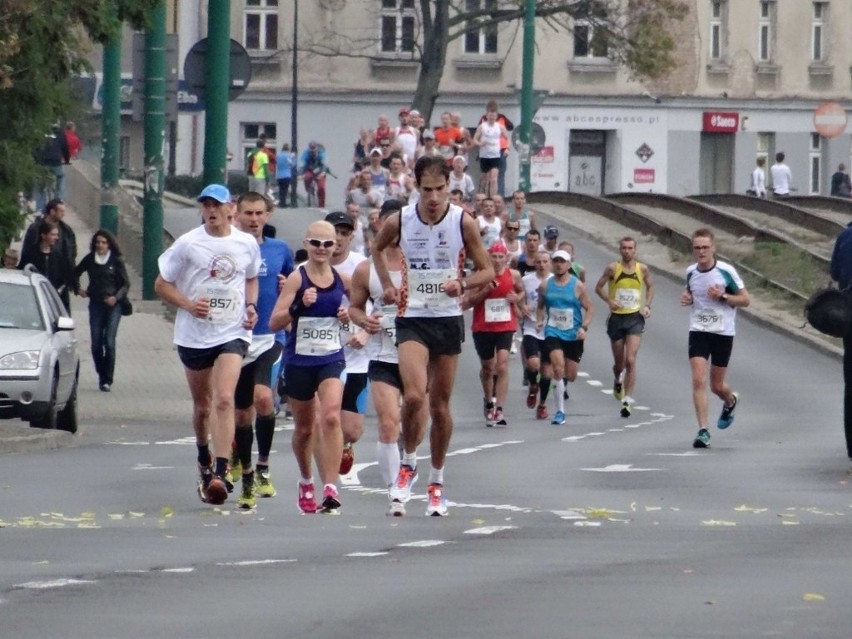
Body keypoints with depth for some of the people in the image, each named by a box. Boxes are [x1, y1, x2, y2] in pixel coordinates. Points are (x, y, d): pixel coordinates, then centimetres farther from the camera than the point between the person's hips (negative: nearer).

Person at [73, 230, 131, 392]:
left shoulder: (116, 261, -1)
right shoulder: (89, 260, 7)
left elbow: (126, 284, 1)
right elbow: (76, 273, 24)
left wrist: (116, 297, -14)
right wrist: (78, 289, 11)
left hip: (113, 305, -3)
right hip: (95, 304, 3)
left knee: (109, 342, -11)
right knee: (96, 343, -2)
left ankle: (107, 379, -8)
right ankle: (101, 376, 13)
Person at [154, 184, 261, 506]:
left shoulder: (247, 244, 3)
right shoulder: (188, 243, -3)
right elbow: (161, 284, 2)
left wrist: (251, 306, 3)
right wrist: (188, 304, -15)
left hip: (233, 334, -1)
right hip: (194, 335, 1)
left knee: (224, 400, -19)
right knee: (202, 406, 13)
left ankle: (219, 473, -26)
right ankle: (204, 460, 40)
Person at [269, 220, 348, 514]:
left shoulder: (342, 279, 3)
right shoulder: (297, 278, -6)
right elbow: (274, 322, -11)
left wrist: (350, 315, 1)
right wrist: (299, 305, -27)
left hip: (331, 359, 1)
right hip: (299, 360, -1)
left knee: (331, 417, -21)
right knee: (304, 427, 14)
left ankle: (330, 488, -22)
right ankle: (306, 483, 39)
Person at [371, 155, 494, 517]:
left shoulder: (463, 223, -7)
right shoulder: (399, 222, -5)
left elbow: (486, 271, 1)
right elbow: (378, 250, 18)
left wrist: (462, 284, -18)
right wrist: (387, 286, 5)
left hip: (448, 319, 1)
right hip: (412, 319, -1)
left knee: (440, 405, 8)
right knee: (414, 395, -21)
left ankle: (437, 481, 22)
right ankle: (408, 463, 2)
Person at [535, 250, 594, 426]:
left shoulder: (577, 286, -4)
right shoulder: (545, 286, 2)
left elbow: (589, 308, 0)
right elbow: (540, 306, 16)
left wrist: (584, 327, -14)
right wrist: (539, 320, -4)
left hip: (574, 336, 0)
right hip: (553, 333, 0)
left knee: (570, 376, 7)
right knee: (558, 368, -21)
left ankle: (561, 389, 46)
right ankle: (560, 411, -16)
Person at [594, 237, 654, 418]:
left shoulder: (642, 269, 0)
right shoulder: (613, 268, -4)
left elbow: (650, 287, 17)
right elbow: (599, 287, 4)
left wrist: (647, 305, 2)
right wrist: (609, 301, -13)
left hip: (635, 318, -1)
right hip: (617, 317, 1)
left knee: (630, 360, -14)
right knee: (619, 362, 11)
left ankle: (627, 400, -11)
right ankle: (618, 381, 46)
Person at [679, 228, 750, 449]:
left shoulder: (726, 271, -10)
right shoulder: (691, 272, 2)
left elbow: (745, 300, -4)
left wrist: (722, 297, -19)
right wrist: (687, 299, 0)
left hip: (723, 332, -2)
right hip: (698, 331, 2)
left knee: (716, 385, 9)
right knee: (698, 380, -14)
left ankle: (730, 401, 46)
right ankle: (703, 431, -11)